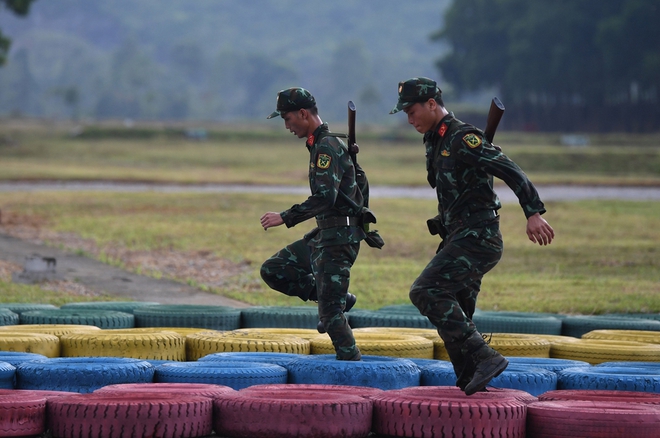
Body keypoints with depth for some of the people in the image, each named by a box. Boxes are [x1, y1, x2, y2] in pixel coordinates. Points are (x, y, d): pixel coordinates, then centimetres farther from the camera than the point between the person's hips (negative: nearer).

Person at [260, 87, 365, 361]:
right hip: (324, 235, 10)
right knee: (273, 270, 13)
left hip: (338, 238, -10)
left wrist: (285, 218, -24)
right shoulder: (319, 144, 15)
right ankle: (340, 298, 11)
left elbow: (325, 197, -27)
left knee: (331, 312, -10)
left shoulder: (327, 146, -16)